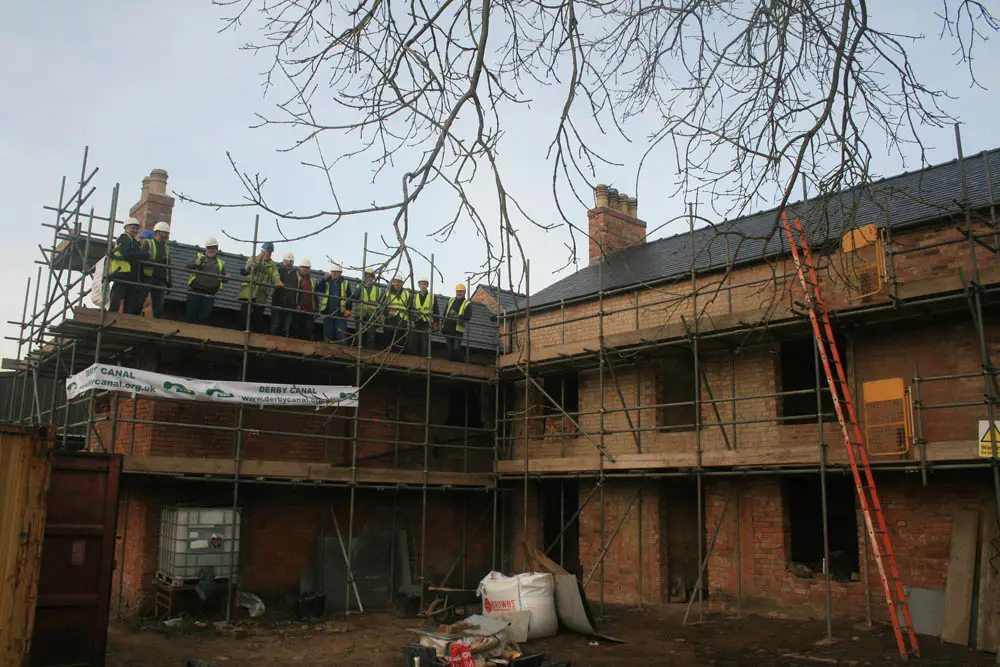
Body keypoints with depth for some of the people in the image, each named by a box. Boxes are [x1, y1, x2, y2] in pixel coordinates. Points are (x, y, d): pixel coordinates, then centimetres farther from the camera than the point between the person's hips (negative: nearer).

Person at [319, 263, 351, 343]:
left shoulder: (345, 283, 7)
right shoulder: (327, 282, 12)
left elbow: (349, 297, 5)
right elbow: (319, 290, -4)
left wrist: (348, 309, -4)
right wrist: (324, 280, -13)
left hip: (340, 312, -2)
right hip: (328, 312, 2)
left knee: (341, 333, -6)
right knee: (328, 333, 6)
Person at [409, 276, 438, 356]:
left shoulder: (433, 297, 11)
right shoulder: (414, 296, 15)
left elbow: (436, 312, 8)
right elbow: (410, 309, 11)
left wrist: (435, 323, -1)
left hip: (427, 324, -2)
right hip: (415, 323, 2)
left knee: (425, 345, -5)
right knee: (414, 345, 0)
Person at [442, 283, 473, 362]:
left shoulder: (467, 304, 0)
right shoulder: (451, 300, 16)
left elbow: (468, 316, -16)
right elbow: (445, 314, 21)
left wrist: (458, 316, -32)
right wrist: (442, 326, 18)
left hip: (458, 330, -5)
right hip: (448, 329, 5)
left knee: (457, 348, -12)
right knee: (450, 349, 8)